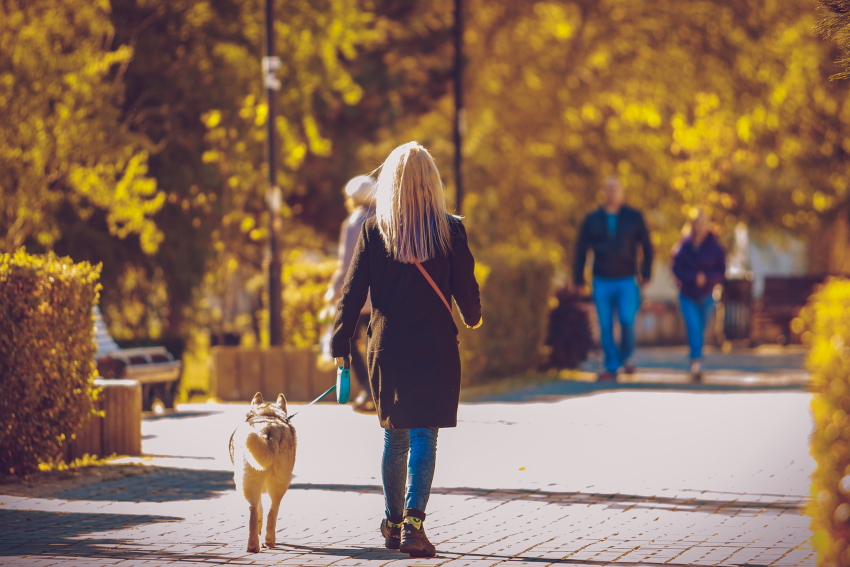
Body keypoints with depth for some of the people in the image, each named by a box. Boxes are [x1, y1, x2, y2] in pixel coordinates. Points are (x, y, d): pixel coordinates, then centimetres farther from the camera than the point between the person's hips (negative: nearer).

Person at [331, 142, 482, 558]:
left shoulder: (373, 230, -2)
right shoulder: (449, 230, -4)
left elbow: (353, 291, -2)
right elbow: (466, 288, 3)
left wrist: (340, 344, 3)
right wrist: (472, 318, 24)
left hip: (386, 345, 2)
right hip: (436, 347, -2)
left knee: (394, 436, 15)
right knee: (424, 436, -2)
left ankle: (393, 523, 24)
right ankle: (413, 522, -16)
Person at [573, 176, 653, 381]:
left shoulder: (634, 218, 6)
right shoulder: (592, 219, 8)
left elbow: (647, 246, 11)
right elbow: (581, 249, 10)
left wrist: (646, 273, 2)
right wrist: (578, 278, 5)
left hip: (626, 281, -1)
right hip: (602, 283, 1)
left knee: (627, 320, -17)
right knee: (605, 327, -2)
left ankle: (625, 356, 9)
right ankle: (611, 367, 6)